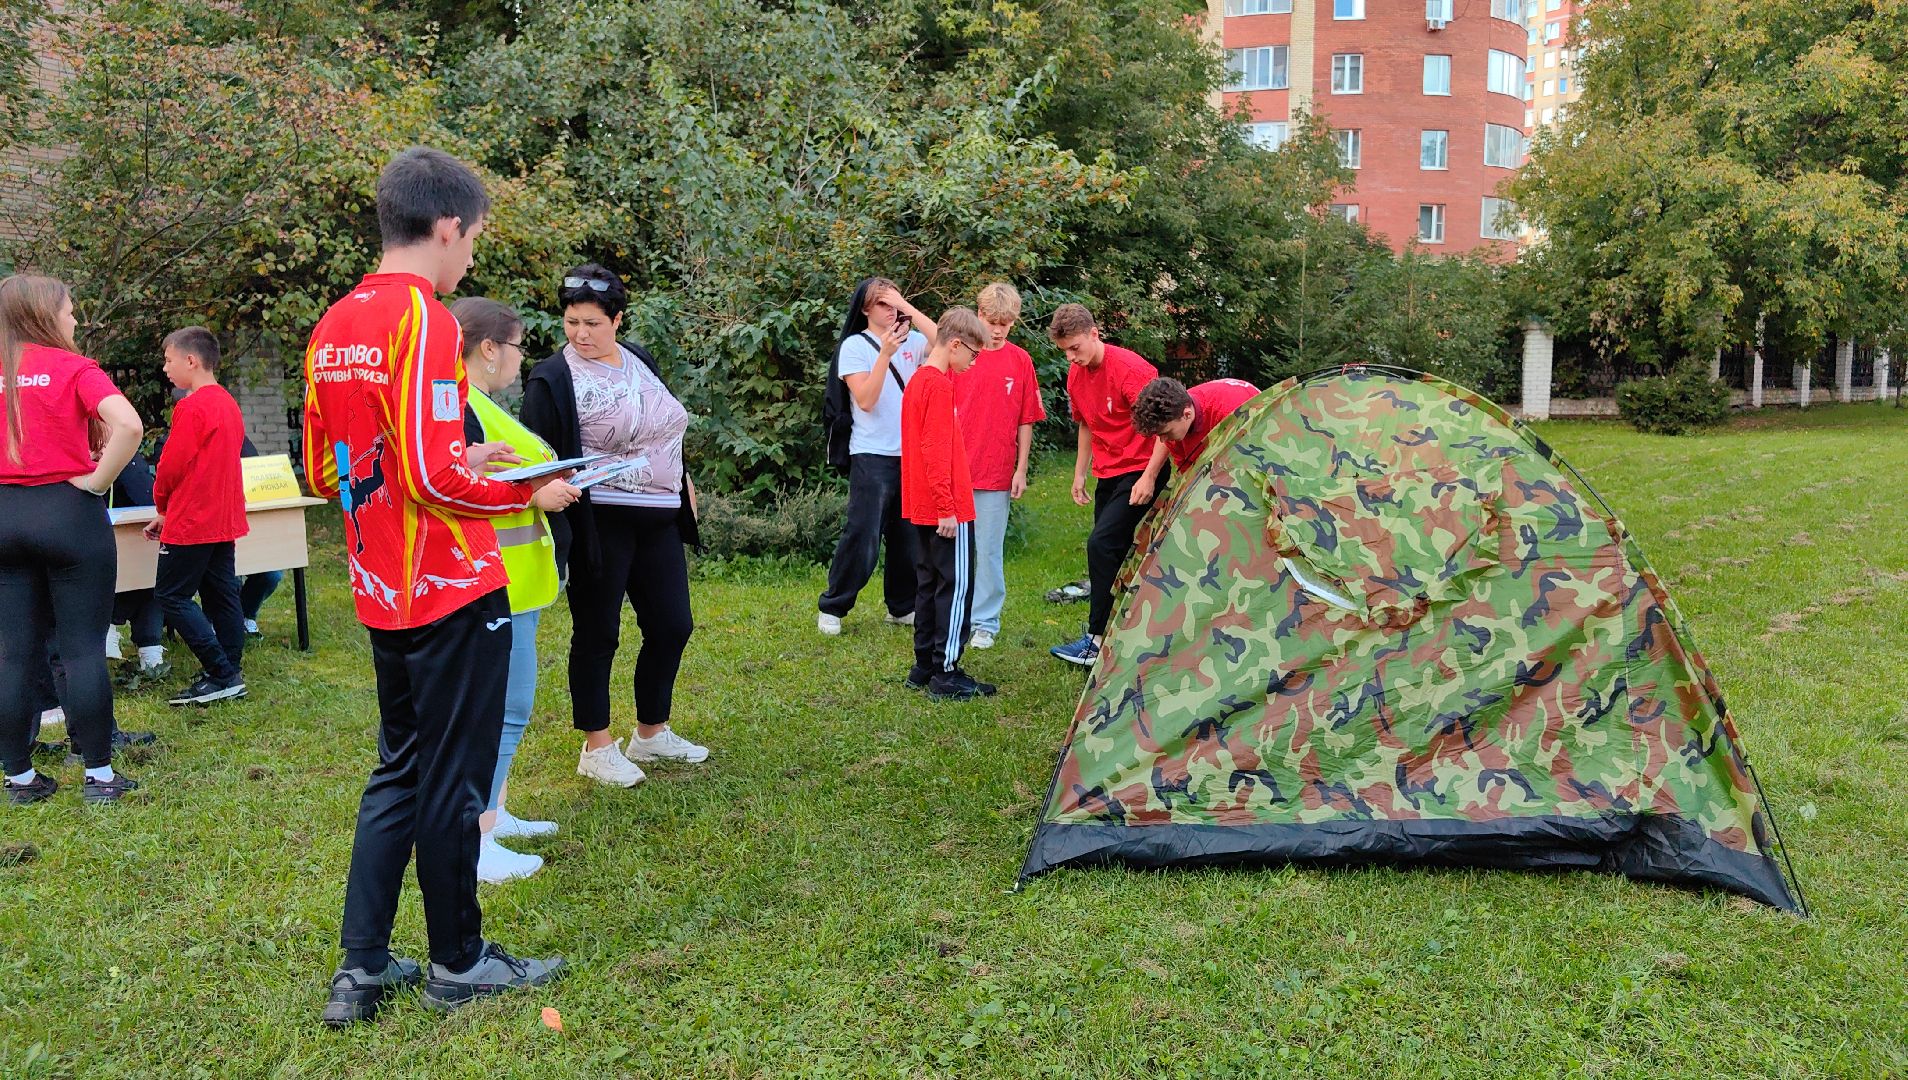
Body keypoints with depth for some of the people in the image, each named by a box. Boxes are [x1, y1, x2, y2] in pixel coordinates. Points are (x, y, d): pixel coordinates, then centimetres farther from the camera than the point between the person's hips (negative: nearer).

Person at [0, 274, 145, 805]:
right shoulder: (73, 368, -7)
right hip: (68, 512, -5)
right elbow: (128, 425, -23)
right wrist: (97, 480, -11)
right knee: (84, 648, 0)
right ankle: (99, 775, 4)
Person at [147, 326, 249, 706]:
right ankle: (230, 677, 15)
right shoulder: (228, 404, 12)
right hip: (225, 518, 9)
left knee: (172, 596, -1)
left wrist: (162, 505, 5)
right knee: (221, 595, 11)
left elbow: (171, 466, -15)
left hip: (192, 521, -9)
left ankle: (222, 675, -5)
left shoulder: (191, 407, -16)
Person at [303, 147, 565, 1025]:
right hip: (452, 591, -8)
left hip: (382, 594, 8)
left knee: (398, 774, 17)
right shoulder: (421, 319, -17)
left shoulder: (334, 327, 10)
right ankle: (458, 962, 20)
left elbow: (323, 473, 14)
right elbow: (433, 476, -23)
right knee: (452, 781, 5)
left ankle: (362, 968, 21)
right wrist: (525, 489, -8)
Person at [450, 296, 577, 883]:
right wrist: (535, 495, -22)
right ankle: (475, 844, -1)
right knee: (506, 709, -7)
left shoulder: (479, 404, 16)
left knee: (505, 705, 18)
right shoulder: (455, 407, -17)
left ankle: (492, 813, 29)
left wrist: (549, 482, 12)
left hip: (512, 580, 11)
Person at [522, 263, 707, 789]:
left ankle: (652, 732, 28)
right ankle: (597, 747, 18)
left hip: (659, 520, 7)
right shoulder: (552, 379, -10)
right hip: (598, 525, -6)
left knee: (672, 626, 11)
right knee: (597, 633, 4)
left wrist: (682, 481, 22)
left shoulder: (639, 360, 8)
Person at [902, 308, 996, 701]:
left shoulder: (918, 380, 14)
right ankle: (946, 675, 0)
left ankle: (924, 666, 21)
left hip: (922, 508, 10)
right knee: (957, 586, -3)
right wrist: (947, 508, -20)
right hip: (946, 508, -10)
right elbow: (936, 452, -21)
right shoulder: (939, 384, -15)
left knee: (929, 585, 14)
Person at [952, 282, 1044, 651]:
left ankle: (985, 621, 16)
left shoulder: (1020, 360, 2)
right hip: (956, 469, 0)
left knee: (989, 551, 6)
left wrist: (1021, 470, 2)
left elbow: (1025, 421, 5)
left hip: (997, 473, 0)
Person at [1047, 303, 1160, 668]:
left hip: (1139, 473, -8)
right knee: (1111, 553, 9)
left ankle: (1097, 640, -12)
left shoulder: (1130, 368, -20)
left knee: (1102, 544, -17)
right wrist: (1079, 474, 17)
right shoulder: (1076, 375, 4)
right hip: (1108, 473, 9)